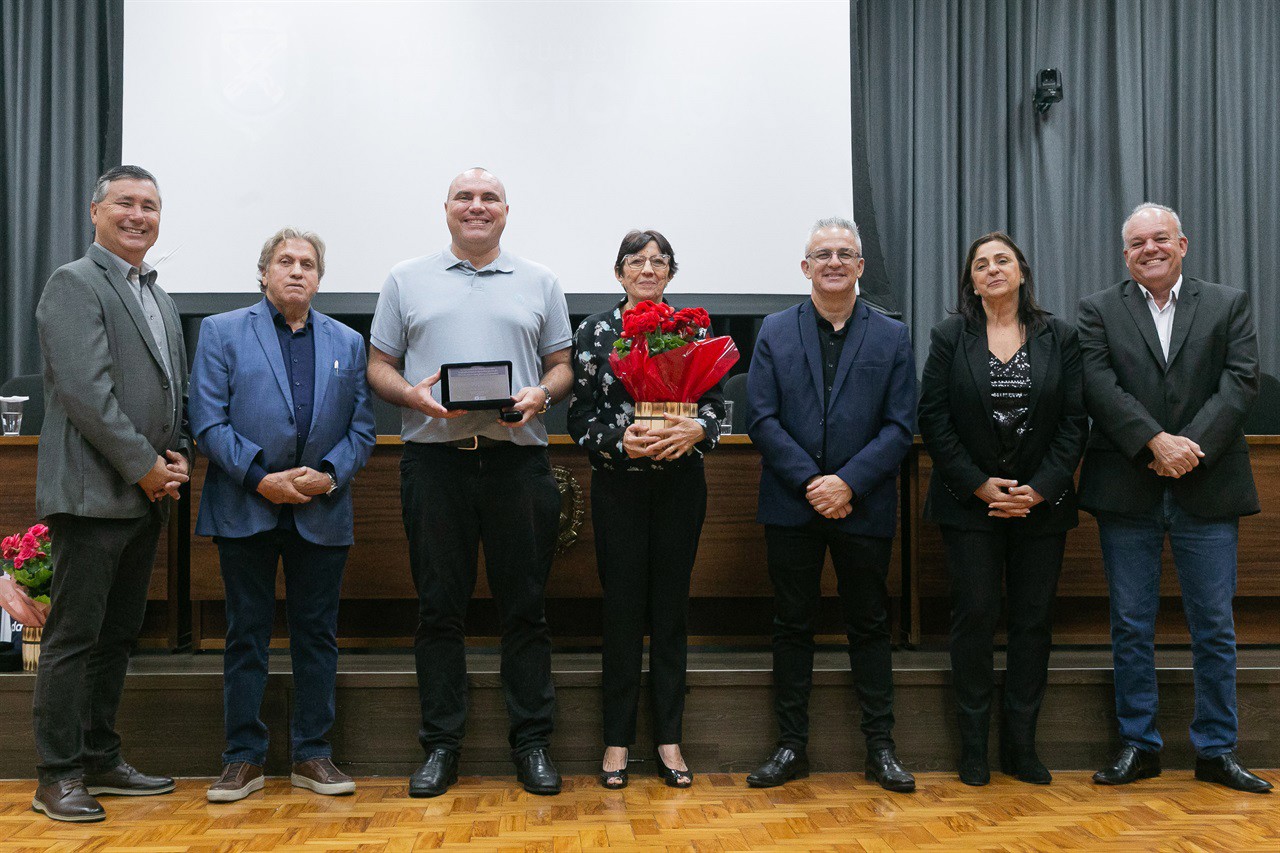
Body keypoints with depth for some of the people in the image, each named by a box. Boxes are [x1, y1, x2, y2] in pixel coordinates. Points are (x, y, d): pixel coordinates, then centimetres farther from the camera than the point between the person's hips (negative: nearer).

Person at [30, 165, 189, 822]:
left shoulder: (160, 299, 19)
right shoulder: (75, 283, -7)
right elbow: (87, 390, -17)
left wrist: (178, 457, 4)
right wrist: (144, 466, -15)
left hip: (145, 495, 8)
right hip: (92, 491, -8)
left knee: (117, 634, 14)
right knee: (74, 636, -1)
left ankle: (100, 761, 24)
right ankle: (57, 776, 8)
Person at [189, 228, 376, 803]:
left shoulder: (348, 343, 12)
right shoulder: (221, 332, 5)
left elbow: (362, 428, 8)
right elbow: (209, 422, -4)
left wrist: (329, 474, -9)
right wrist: (260, 478, -13)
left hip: (322, 513, 2)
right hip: (245, 511, -2)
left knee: (317, 635, 7)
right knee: (246, 635, 5)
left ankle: (312, 755, 18)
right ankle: (243, 757, 15)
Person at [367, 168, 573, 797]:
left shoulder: (539, 283, 14)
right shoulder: (407, 280, 13)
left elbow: (562, 365, 14)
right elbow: (379, 366, 11)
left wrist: (541, 394, -8)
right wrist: (412, 394, -10)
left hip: (517, 457, 0)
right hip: (434, 457, 0)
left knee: (525, 606, 4)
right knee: (438, 606, 5)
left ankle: (532, 742, 14)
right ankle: (441, 744, 16)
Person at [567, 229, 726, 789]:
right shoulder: (594, 332, 3)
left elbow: (716, 401, 5)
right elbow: (579, 415, 0)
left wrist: (696, 430, -16)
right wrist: (620, 440, -17)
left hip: (680, 484, 1)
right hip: (618, 485, -1)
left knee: (671, 607, 6)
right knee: (622, 607, 2)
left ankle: (668, 738, 16)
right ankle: (618, 739, 13)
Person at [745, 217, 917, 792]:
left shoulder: (892, 337, 5)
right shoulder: (775, 331, 5)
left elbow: (900, 426, -2)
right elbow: (760, 418, -3)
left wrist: (848, 482, -14)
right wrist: (811, 482, -12)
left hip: (864, 507, 0)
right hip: (791, 506, 0)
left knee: (869, 626, 8)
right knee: (792, 626, 7)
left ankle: (880, 748, 18)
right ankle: (791, 746, 18)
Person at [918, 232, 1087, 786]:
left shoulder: (1058, 337, 6)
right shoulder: (949, 337, 2)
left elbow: (1074, 422, 2)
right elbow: (933, 419, -3)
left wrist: (1040, 488, -9)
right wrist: (980, 485, -10)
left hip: (1041, 503, 2)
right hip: (970, 504, -2)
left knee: (1034, 620, 5)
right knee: (974, 616, -1)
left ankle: (1021, 745, 16)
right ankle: (973, 746, 10)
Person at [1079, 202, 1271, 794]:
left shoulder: (1229, 305, 9)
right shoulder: (1098, 310, 7)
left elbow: (1241, 381, -3)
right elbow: (1099, 385, -7)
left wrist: (1192, 445, -17)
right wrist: (1155, 442, -18)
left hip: (1207, 490, 0)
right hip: (1127, 493, 0)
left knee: (1214, 628, 6)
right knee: (1131, 626, 7)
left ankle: (1216, 750, 19)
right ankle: (1138, 745, 18)